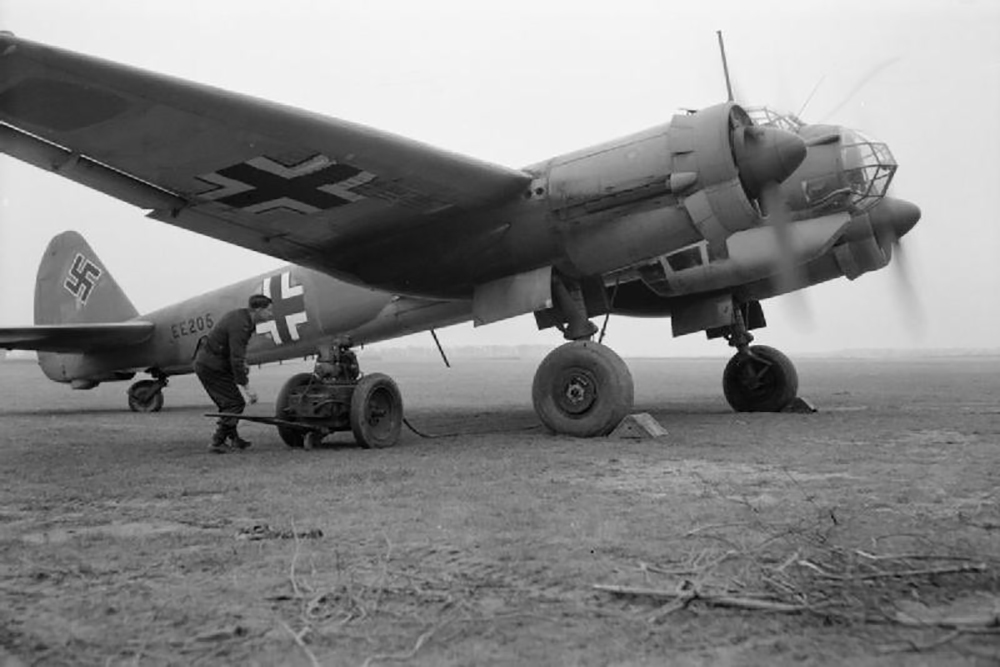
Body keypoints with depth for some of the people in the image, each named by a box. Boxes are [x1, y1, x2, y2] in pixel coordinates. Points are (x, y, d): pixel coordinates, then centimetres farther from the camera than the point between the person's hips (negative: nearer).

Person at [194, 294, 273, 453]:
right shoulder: (240, 326, -25)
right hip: (211, 367, -10)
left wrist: (242, 364, 12)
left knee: (230, 403, 18)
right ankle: (217, 443, -2)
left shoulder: (240, 315, 6)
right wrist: (247, 387, -25)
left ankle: (232, 438, 30)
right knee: (234, 403, -7)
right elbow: (236, 360, -28)